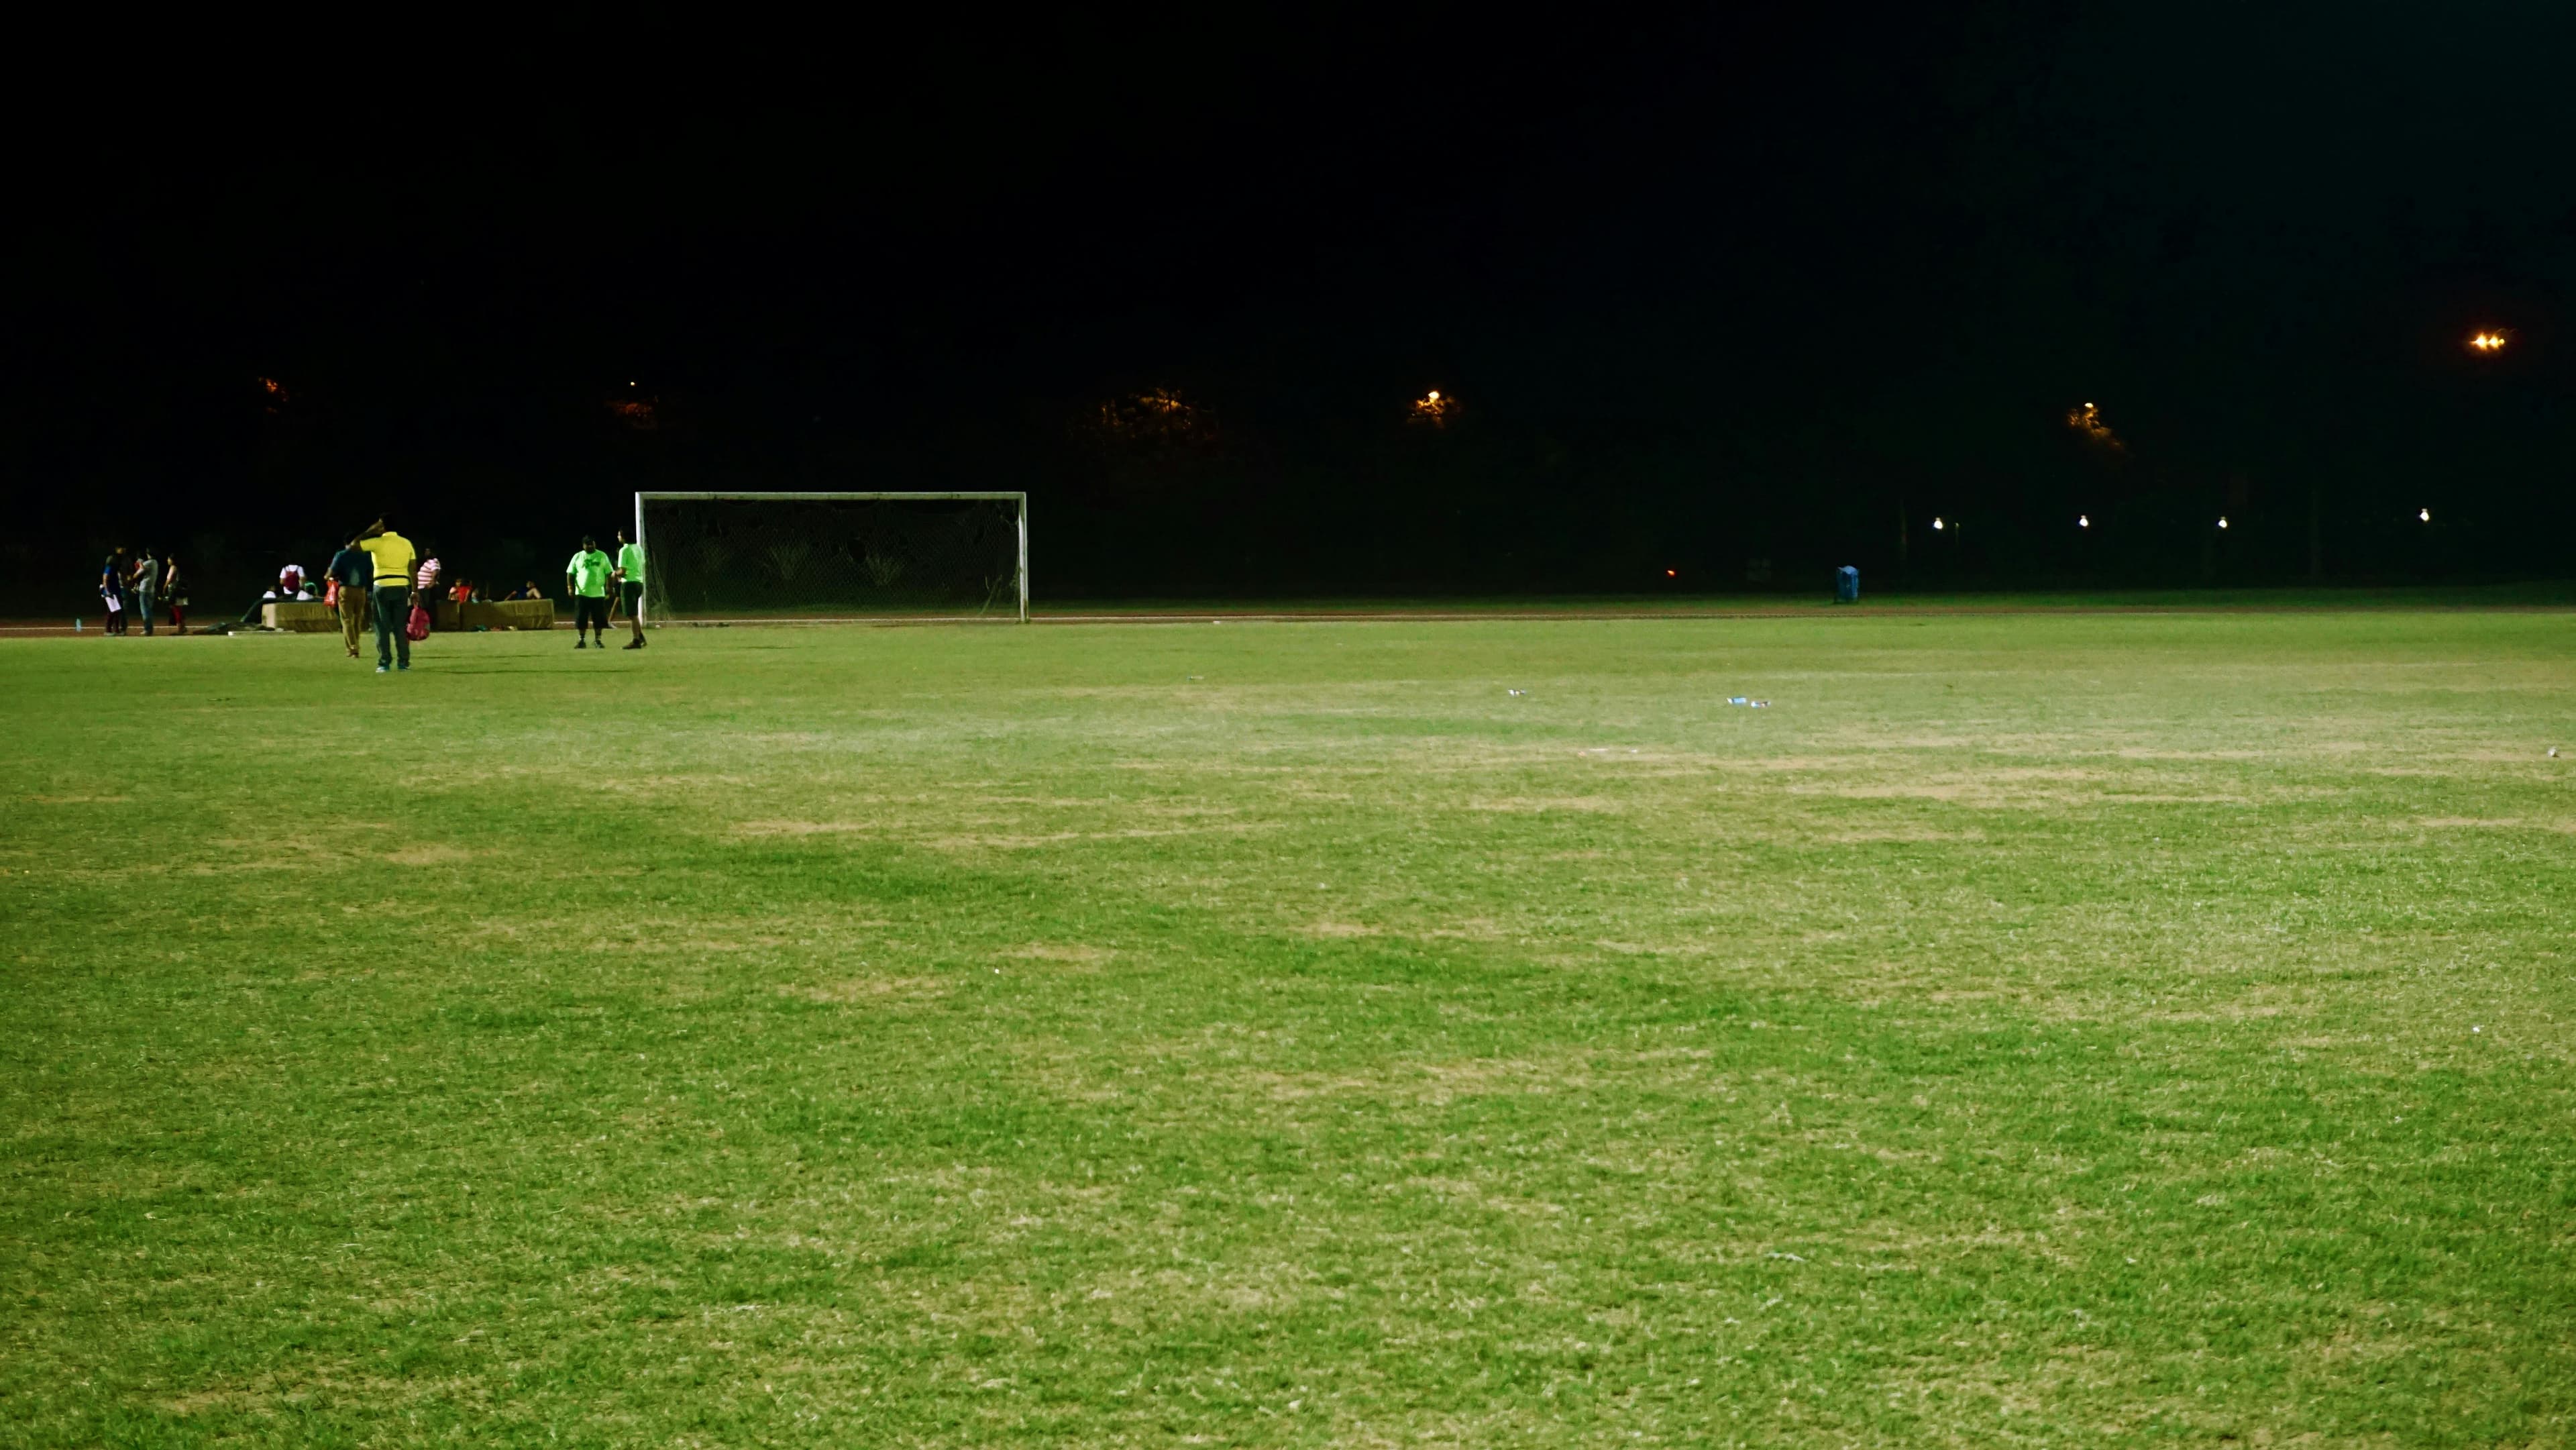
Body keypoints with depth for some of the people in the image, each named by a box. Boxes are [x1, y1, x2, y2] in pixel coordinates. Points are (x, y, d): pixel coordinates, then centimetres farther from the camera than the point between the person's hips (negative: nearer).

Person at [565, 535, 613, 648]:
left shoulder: (602, 556, 5)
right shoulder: (577, 557, 5)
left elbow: (608, 573, 6)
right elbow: (570, 573, 5)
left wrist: (609, 587, -5)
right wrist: (570, 587, -8)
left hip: (598, 594, 0)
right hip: (582, 593, 0)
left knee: (599, 618, 1)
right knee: (581, 619, 0)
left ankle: (598, 640, 11)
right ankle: (582, 641, 9)